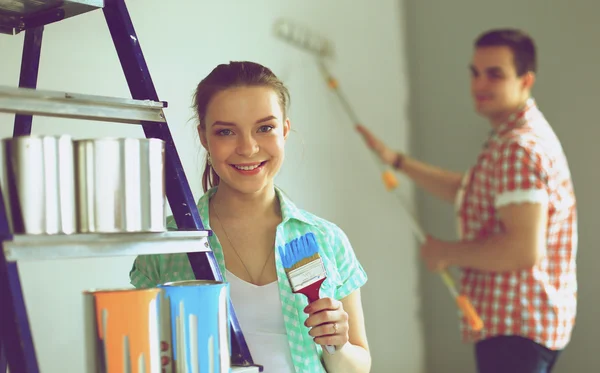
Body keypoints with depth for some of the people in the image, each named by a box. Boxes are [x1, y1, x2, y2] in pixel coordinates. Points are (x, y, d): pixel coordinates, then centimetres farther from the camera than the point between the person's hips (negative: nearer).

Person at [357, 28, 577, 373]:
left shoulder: (519, 147, -21)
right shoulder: (523, 135, 14)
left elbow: (524, 250, -29)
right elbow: (465, 191, 24)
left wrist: (448, 253, -16)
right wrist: (396, 160, 19)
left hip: (516, 329, -11)